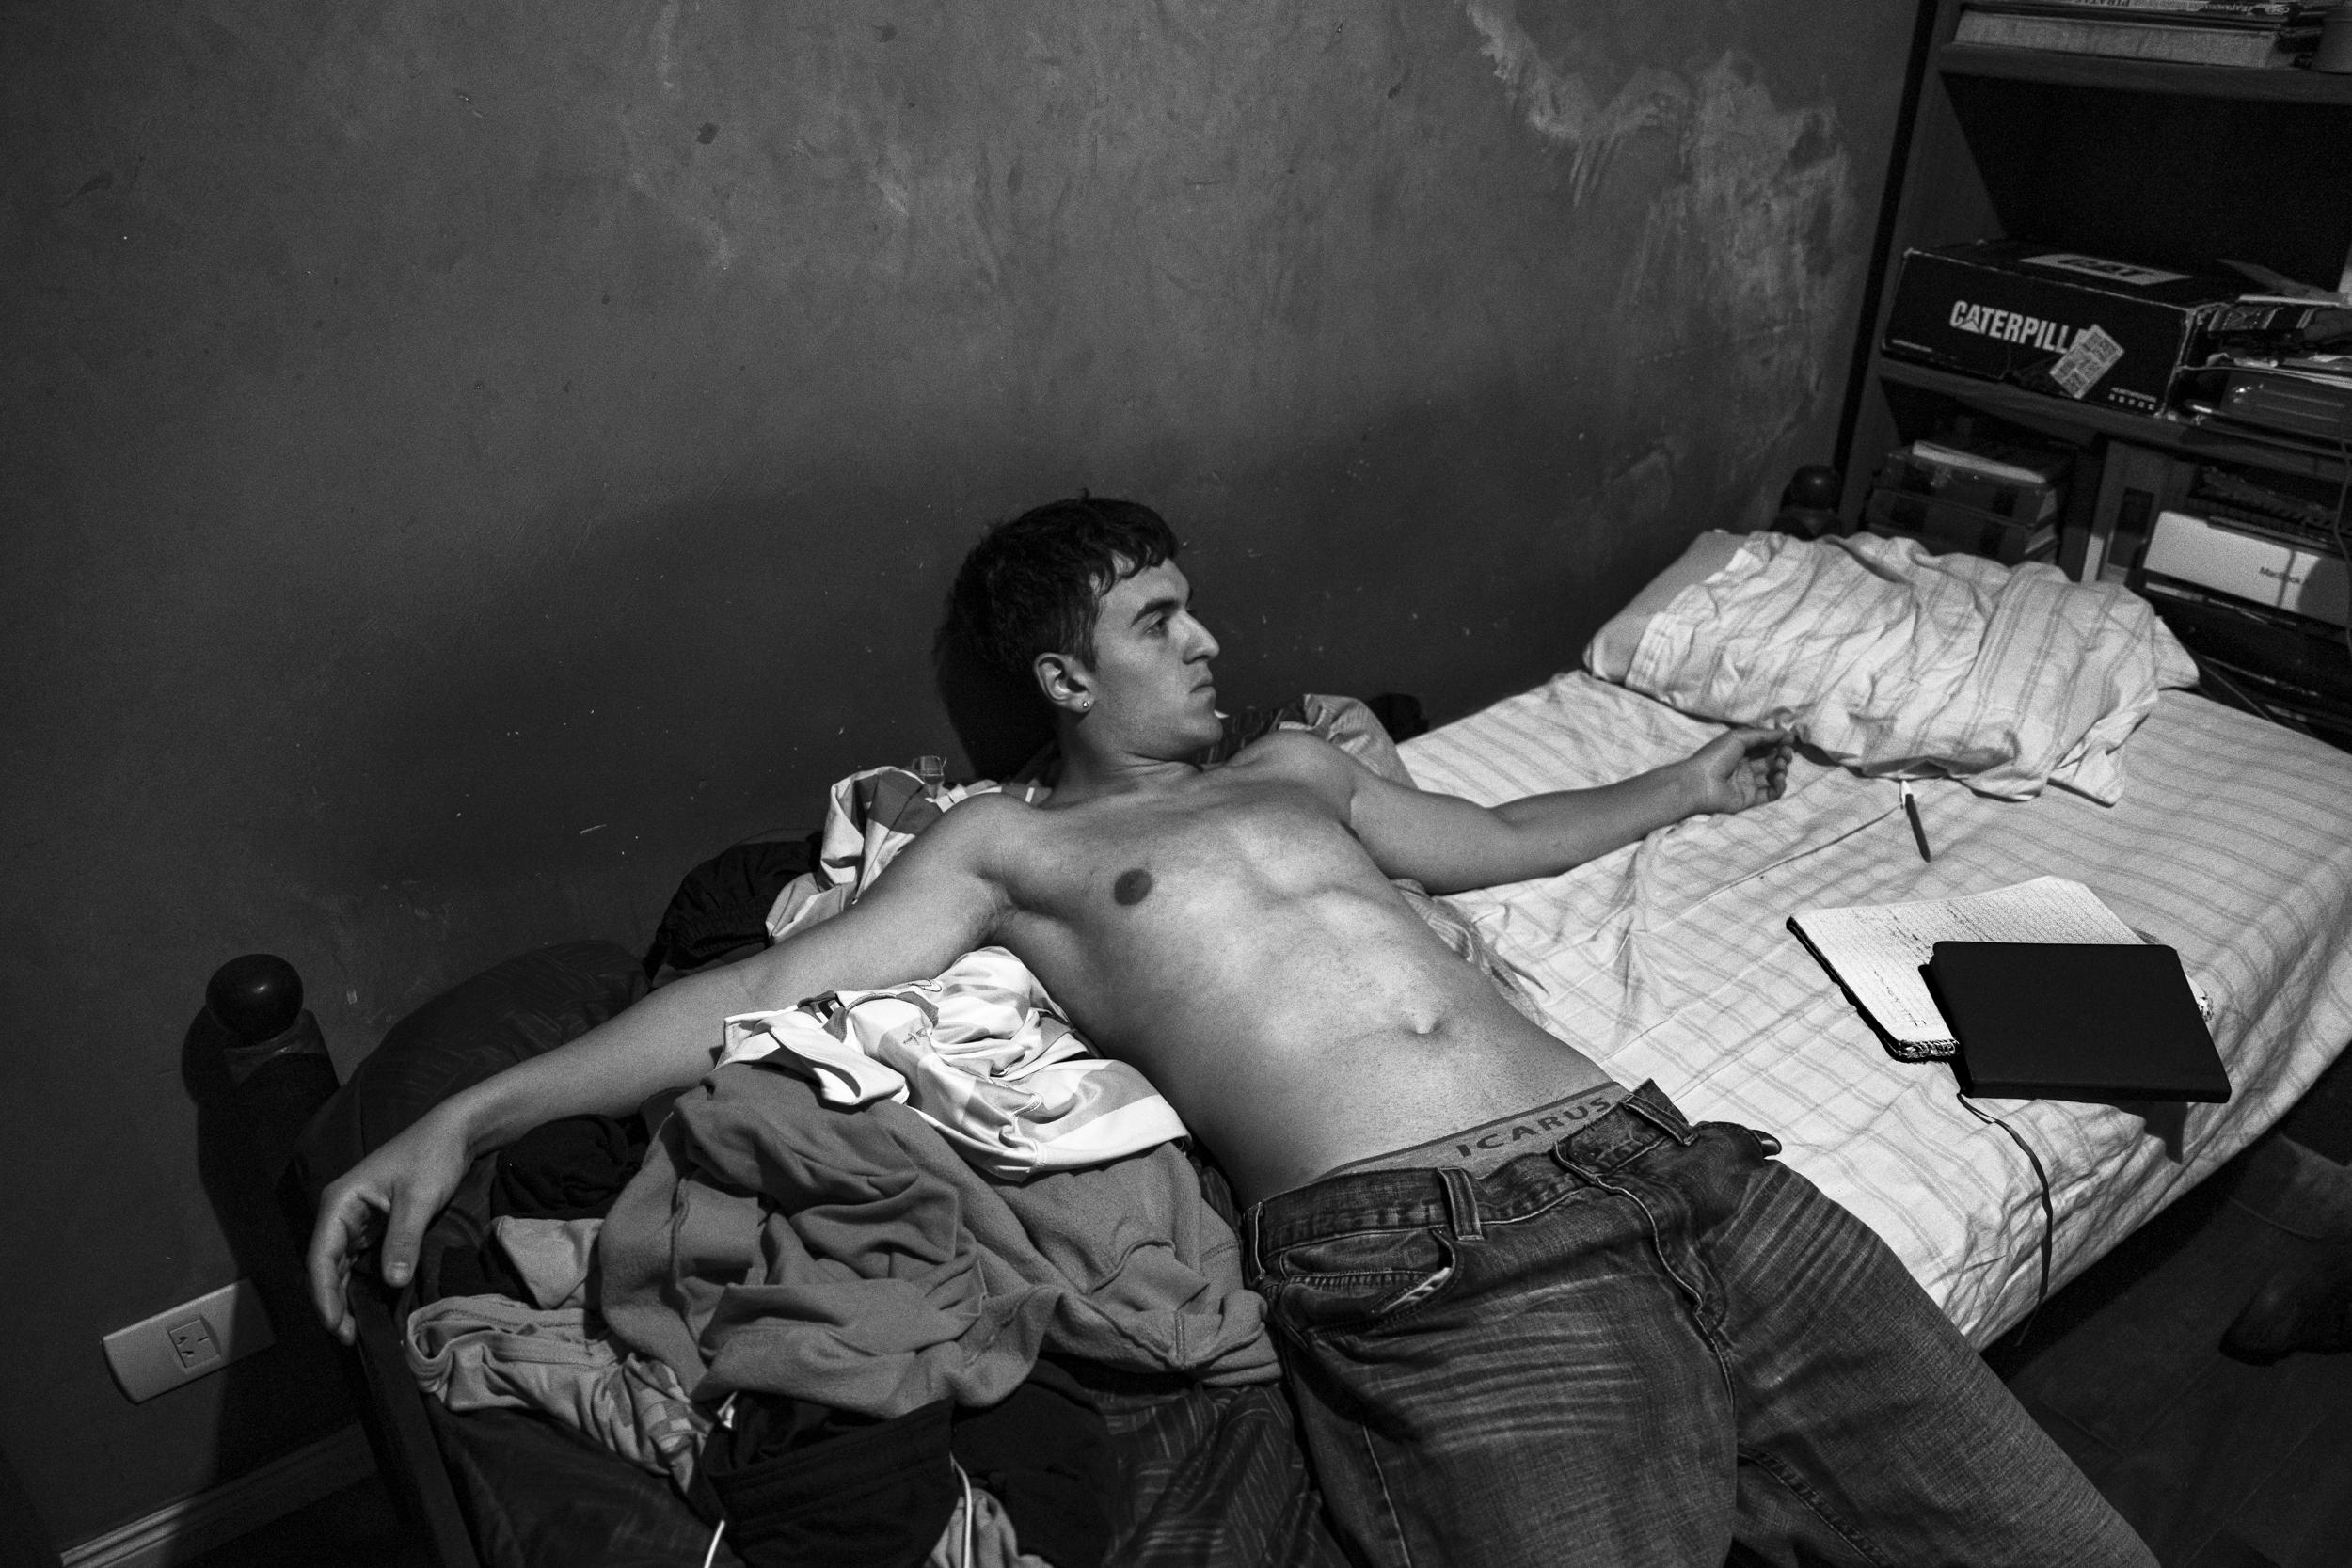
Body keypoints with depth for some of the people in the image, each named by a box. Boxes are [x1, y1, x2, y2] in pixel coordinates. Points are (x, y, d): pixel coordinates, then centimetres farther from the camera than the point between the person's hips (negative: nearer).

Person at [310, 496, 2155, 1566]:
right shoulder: (1009, 845, 13)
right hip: (1445, 1260, -6)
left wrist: (1684, 783, 52)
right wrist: (466, 1117, -3)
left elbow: (1494, 838, 43)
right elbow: (766, 990, 5)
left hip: (1657, 1154, 6)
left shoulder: (1291, 767, 29)